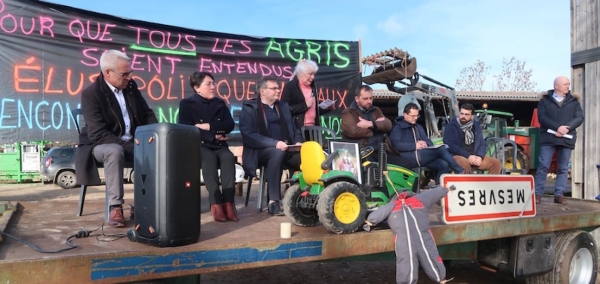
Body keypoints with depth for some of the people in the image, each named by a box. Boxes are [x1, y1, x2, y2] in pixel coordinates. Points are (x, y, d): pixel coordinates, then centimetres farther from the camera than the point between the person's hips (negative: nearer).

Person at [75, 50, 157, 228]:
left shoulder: (131, 86, 3)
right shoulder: (91, 93, -16)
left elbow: (147, 114, 10)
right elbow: (98, 134, -23)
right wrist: (130, 148, -30)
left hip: (133, 142, 6)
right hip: (103, 145, -5)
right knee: (115, 151, -38)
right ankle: (115, 207, -31)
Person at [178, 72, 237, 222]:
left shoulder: (220, 103, 18)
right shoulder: (186, 103, 5)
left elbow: (230, 125, 3)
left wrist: (208, 126, -10)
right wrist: (213, 136, -11)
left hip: (219, 145, 3)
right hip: (198, 145, -3)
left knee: (229, 157, -31)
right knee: (210, 158, -37)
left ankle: (228, 202, -35)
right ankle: (215, 203, -37)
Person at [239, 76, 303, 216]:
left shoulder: (283, 106, 19)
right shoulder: (249, 108, 0)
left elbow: (294, 128, 20)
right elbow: (248, 135, -14)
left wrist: (298, 142, -3)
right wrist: (275, 143, -23)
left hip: (285, 149, 5)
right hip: (261, 151, -5)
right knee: (278, 153, -38)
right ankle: (274, 201, -34)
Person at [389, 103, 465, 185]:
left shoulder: (418, 127, 28)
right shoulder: (398, 127, 5)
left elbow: (429, 142, 20)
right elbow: (395, 144, -10)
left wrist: (425, 144, -6)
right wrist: (415, 146, -17)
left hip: (421, 156, 7)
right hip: (407, 158, -7)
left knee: (444, 164, -21)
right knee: (441, 149, -22)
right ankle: (460, 171, -17)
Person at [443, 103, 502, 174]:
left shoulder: (476, 125, 15)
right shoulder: (451, 126, -1)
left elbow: (482, 143, 11)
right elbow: (450, 145, -12)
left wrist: (480, 156, -10)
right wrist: (468, 156, -20)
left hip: (474, 157, 6)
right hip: (457, 156, -6)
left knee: (496, 163, -11)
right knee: (464, 163, -39)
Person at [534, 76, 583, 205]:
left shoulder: (574, 101, 13)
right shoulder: (545, 100, 6)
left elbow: (579, 118, 3)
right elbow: (541, 117, -6)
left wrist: (566, 128, -14)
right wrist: (558, 127, -18)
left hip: (567, 139, 3)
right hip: (548, 138, -3)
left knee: (563, 168, 3)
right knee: (543, 166, -6)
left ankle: (559, 194, 7)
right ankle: (538, 193, -2)